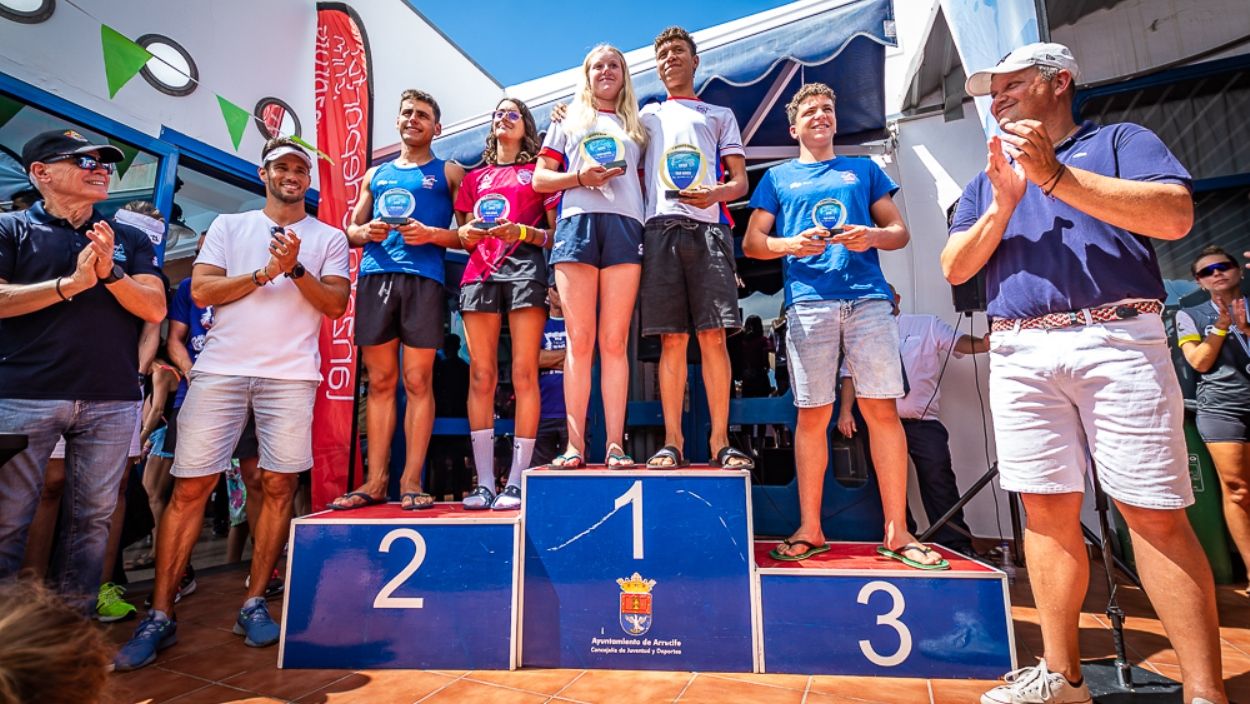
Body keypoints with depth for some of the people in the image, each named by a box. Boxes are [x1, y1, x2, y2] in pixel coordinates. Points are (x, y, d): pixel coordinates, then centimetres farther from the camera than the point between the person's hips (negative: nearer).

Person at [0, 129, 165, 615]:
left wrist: (110, 272, -12)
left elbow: (155, 309, 2)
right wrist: (72, 283, -13)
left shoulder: (131, 240, 14)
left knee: (92, 518, 7)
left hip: (113, 400, 2)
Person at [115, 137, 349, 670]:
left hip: (291, 373, 0)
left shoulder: (329, 238, 12)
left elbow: (336, 304, 1)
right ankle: (160, 616, 9)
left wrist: (295, 268, -12)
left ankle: (254, 604, 12)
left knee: (278, 485, -1)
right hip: (221, 369, 1)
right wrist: (266, 272, -6)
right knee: (190, 486, -1)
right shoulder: (229, 226, 15)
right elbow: (202, 291, 4)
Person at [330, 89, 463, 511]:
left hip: (422, 279, -4)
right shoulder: (376, 174, 26)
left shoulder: (449, 173, 14)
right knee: (379, 381, 3)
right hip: (374, 277, 4)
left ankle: (411, 481, -1)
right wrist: (366, 232, 2)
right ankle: (375, 481, 7)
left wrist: (433, 234, -12)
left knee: (417, 381, -6)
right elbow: (351, 230, 24)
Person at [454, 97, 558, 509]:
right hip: (480, 270, 4)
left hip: (525, 267, -3)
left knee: (523, 375, -11)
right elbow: (465, 236, 23)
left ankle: (516, 481, -8)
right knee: (481, 377, -5)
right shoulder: (475, 177, 26)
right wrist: (466, 234, 0)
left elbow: (556, 232, 8)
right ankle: (484, 482, -1)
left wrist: (522, 232, -10)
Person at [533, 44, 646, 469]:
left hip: (625, 225, 1)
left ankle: (615, 445, -5)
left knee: (615, 340, -6)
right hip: (577, 222, 0)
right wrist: (579, 178, -4)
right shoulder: (568, 121, 23)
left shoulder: (636, 127, 26)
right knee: (580, 340, -7)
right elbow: (539, 180, 13)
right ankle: (575, 444, -4)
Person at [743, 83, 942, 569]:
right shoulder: (778, 178, 20)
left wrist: (872, 236, -5)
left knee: (882, 409, -5)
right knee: (813, 415, -1)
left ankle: (896, 532, 5)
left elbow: (900, 231, 17)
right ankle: (810, 529, 8)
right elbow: (751, 243, 12)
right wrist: (790, 244, -8)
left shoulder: (864, 170, 23)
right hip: (808, 301, -1)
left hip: (868, 296, 1)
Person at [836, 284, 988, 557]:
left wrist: (984, 343, -28)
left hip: (923, 422, -1)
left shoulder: (927, 325, 10)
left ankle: (956, 544, 2)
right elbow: (850, 374, 6)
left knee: (938, 478, -10)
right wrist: (845, 411, -6)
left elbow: (958, 341, -5)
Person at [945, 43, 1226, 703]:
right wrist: (1002, 205, -4)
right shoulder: (985, 182, 22)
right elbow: (955, 268, 10)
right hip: (1019, 357, 3)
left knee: (1155, 513, -5)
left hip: (1117, 343, -3)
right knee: (1048, 511, 3)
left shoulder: (1121, 141, 12)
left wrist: (1056, 176, -9)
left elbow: (1175, 215, -6)